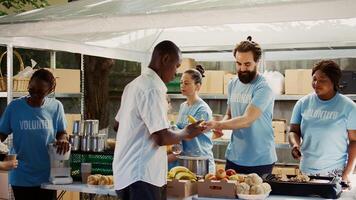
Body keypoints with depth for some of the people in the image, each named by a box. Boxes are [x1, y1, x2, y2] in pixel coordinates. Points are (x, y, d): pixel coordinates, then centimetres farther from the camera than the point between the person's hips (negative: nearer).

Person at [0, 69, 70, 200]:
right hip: (21, 177, 0)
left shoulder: (55, 107, -3)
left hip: (48, 175, 1)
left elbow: (61, 132, 5)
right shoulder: (14, 107, -5)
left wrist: (62, 140, -17)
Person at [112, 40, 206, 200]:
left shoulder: (134, 84, 13)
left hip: (127, 173, 10)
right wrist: (186, 133, -2)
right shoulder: (153, 89, -17)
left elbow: (117, 125, 24)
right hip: (140, 176, -10)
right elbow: (161, 137, -21)